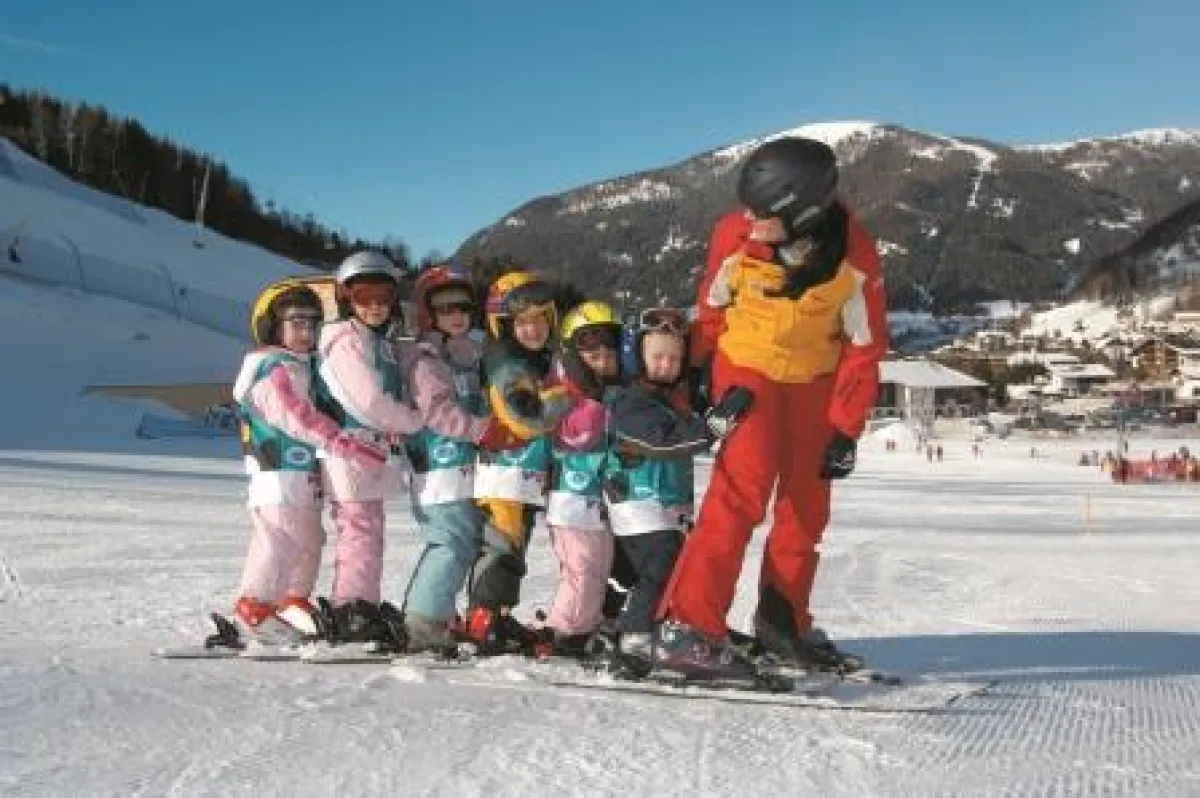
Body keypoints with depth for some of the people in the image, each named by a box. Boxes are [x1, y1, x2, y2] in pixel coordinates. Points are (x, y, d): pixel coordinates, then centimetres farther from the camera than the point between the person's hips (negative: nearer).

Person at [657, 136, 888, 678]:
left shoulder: (854, 260, -24)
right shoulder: (735, 236, -25)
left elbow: (864, 346, -11)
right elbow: (712, 309, -5)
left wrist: (846, 429, -11)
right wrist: (694, 373, 5)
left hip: (815, 378, 3)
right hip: (746, 368, -2)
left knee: (807, 503, 6)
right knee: (744, 487, -17)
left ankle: (782, 622, 21)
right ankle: (691, 619, -16)